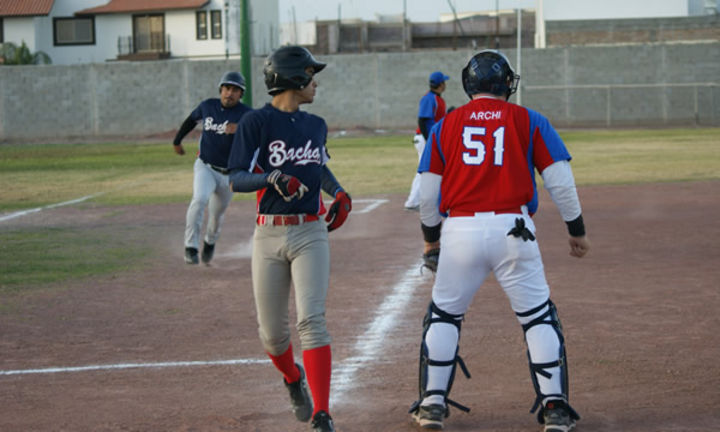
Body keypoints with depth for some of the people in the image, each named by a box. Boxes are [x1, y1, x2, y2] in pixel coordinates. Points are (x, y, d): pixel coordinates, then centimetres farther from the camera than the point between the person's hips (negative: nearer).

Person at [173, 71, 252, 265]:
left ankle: (210, 242, 47)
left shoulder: (246, 114, -15)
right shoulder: (208, 106, -4)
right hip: (205, 167, 0)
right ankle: (191, 247, -21)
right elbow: (192, 120, 17)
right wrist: (177, 140, 27)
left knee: (217, 216, 14)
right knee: (199, 199, -28)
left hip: (229, 174, 0)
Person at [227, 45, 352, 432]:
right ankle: (293, 380, 38)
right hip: (269, 236, -2)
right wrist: (272, 177, -28)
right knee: (272, 331, 5)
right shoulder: (256, 123, -5)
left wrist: (339, 193, 13)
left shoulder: (316, 125, 11)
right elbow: (236, 179, -11)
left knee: (311, 320, -13)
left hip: (310, 233, 2)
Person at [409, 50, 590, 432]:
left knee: (444, 314, 16)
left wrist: (430, 237, 26)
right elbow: (560, 181, 3)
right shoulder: (529, 121, 6)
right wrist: (577, 230, 14)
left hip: (460, 230, 1)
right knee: (538, 315, 10)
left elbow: (428, 192, 11)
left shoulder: (445, 126, 10)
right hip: (512, 229, -1)